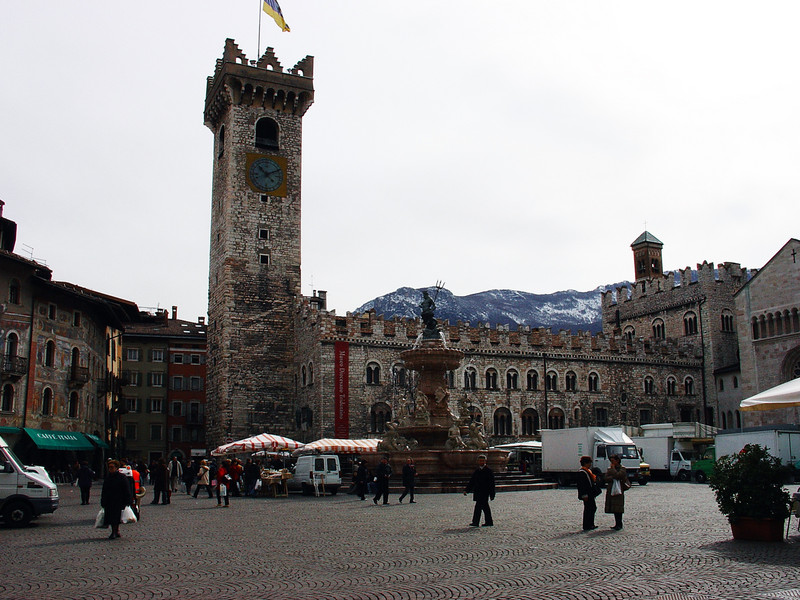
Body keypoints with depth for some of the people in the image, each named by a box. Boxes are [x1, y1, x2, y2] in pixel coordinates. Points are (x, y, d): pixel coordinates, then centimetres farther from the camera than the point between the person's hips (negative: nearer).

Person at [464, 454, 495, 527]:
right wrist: (466, 490, 7)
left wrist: (492, 495, -7)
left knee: (478, 507, -12)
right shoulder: (476, 471, 16)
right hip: (478, 492, 6)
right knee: (484, 506, 11)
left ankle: (476, 522, -12)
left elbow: (491, 483, -4)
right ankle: (489, 522, 16)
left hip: (484, 492, -6)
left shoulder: (489, 471, -3)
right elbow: (472, 481, 17)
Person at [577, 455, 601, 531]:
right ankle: (586, 526, 2)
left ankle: (591, 525, 23)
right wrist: (584, 495, -24)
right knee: (588, 509, -5)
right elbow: (581, 485, -21)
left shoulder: (588, 471, 16)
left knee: (593, 508, 15)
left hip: (591, 494, 11)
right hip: (587, 495, -11)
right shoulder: (582, 472, -16)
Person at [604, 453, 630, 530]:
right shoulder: (609, 469, 14)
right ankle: (617, 524, 13)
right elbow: (606, 479, 3)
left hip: (619, 490, -5)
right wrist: (613, 478, -13)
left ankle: (619, 524, -5)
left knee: (618, 507, -9)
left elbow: (617, 475, -18)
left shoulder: (622, 468, -1)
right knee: (613, 507, 6)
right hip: (610, 490, 5)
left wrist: (613, 468, -7)